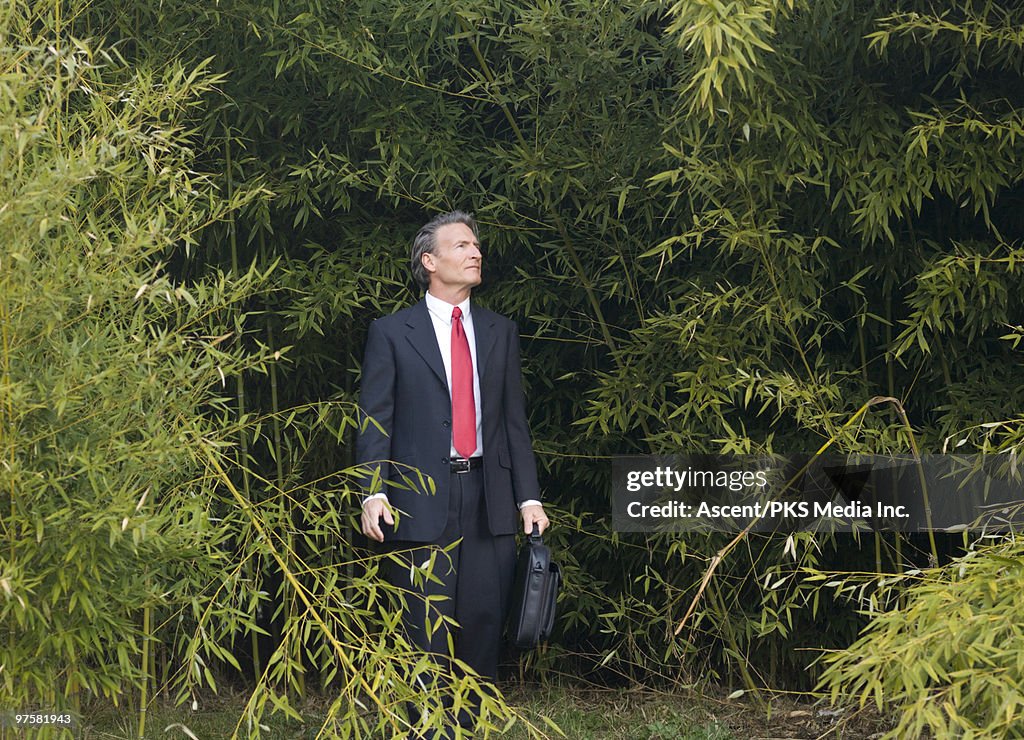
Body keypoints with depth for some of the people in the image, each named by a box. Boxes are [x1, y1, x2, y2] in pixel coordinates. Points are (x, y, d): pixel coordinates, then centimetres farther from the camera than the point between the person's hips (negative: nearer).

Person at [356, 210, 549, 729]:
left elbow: (514, 420, 13)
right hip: (420, 501, -3)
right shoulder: (392, 332, 3)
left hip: (489, 499, 3)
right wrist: (373, 492, -15)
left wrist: (529, 497, 5)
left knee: (484, 625, 4)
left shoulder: (500, 332, 14)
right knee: (426, 633, -1)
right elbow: (375, 421, -2)